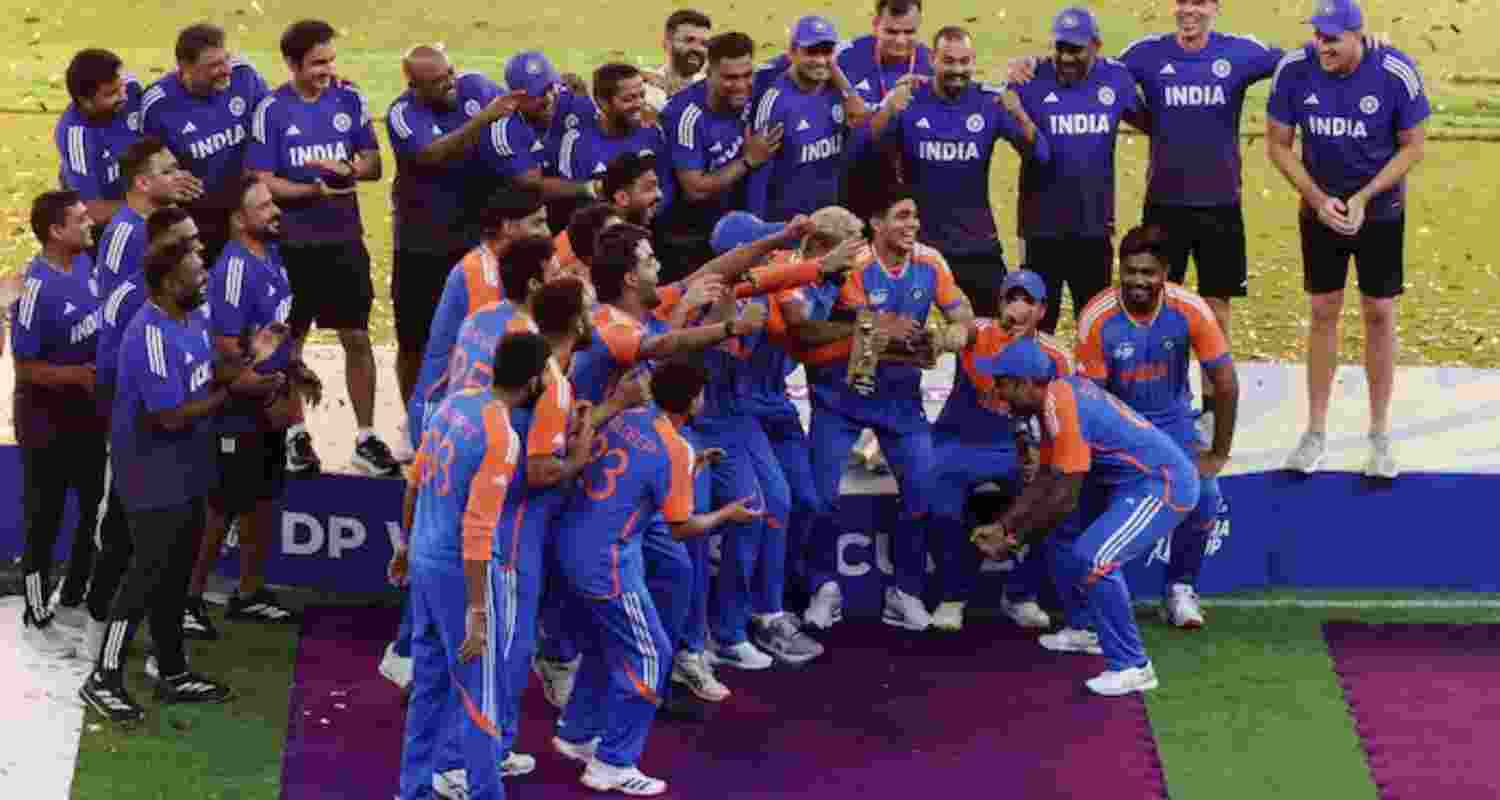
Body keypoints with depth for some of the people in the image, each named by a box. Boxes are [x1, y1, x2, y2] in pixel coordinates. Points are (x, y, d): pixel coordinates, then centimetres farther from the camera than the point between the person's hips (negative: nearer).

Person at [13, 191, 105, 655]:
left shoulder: (84, 264, -2)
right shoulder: (38, 287, -25)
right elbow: (25, 366, -20)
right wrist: (79, 374, -25)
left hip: (88, 414, 8)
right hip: (47, 423, -8)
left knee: (98, 510, 18)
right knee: (43, 521, 6)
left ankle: (71, 600, 37)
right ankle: (36, 620, 22)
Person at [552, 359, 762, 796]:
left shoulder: (625, 419, 5)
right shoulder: (674, 449, -17)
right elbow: (682, 527, -9)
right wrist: (728, 514, 7)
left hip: (574, 547, 8)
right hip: (608, 561, -8)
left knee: (606, 644, 25)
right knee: (647, 657, 3)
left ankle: (576, 734, 35)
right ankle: (613, 765, 5)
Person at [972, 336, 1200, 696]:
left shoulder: (1062, 408, -24)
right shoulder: (1056, 395, 6)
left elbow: (1064, 499, -23)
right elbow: (1046, 480, 14)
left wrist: (1013, 539, -14)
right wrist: (1001, 525, 8)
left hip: (1163, 484, -11)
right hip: (1131, 481, 11)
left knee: (1092, 558, -24)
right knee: (1064, 542, 21)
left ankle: (1133, 667, -18)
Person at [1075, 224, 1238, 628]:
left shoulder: (1190, 310, -20)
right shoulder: (1098, 318, -22)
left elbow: (1225, 381, -13)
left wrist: (1218, 453, -11)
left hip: (1172, 420, 1)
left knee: (1203, 495, -21)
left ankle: (1181, 588, 3)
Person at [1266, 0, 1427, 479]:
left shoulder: (1396, 74, -21)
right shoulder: (1294, 70, -17)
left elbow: (1412, 147, -10)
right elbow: (1278, 144, -6)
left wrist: (1362, 198, -18)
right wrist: (1319, 200, -15)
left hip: (1380, 211, -1)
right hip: (1320, 208, 1)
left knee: (1379, 315, 3)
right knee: (1323, 313, 6)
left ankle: (1380, 435, 14)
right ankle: (1316, 431, 15)